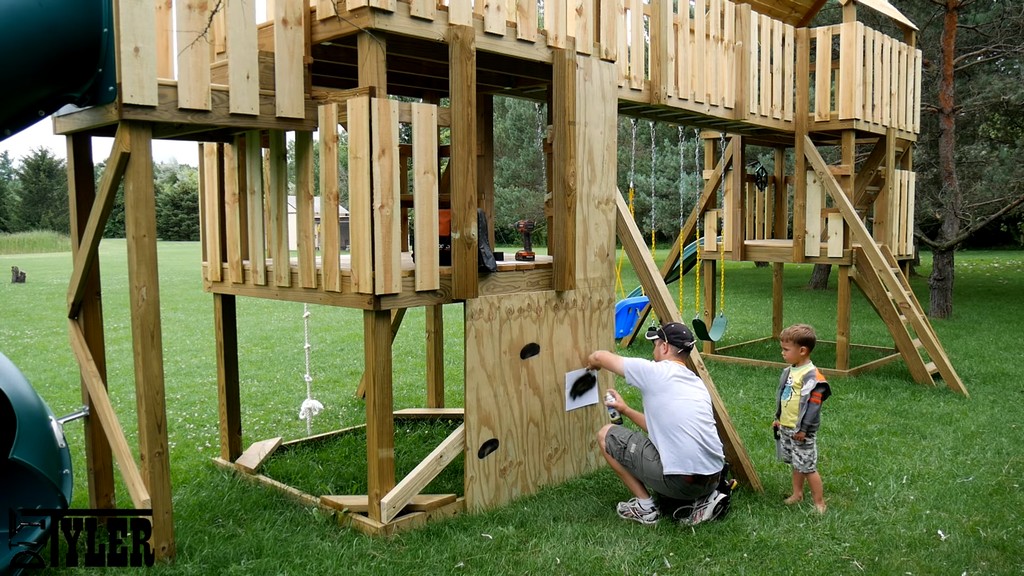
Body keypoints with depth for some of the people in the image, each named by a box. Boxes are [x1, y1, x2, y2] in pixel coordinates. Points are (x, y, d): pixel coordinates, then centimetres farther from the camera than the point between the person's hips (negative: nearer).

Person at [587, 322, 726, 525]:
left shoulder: (655, 372, -4)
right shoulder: (697, 384, 18)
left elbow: (600, 357, 8)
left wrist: (592, 363, 31)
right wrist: (625, 410, 36)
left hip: (680, 481, -7)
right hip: (713, 479, 7)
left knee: (606, 435, 9)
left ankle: (645, 506, 11)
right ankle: (703, 497, 13)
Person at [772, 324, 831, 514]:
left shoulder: (811, 375, -21)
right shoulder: (788, 371, 6)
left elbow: (813, 405, -21)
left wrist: (803, 428, -19)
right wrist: (778, 418, 20)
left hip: (801, 430, -8)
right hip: (786, 427, 8)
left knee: (808, 466, -3)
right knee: (796, 463, 20)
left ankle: (819, 504, 8)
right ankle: (797, 494, 33)